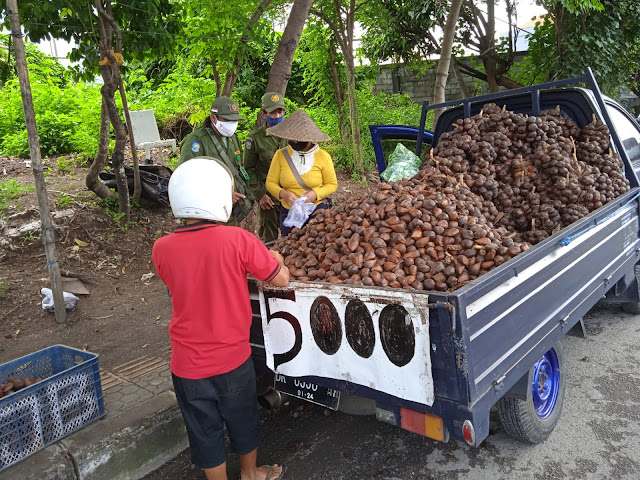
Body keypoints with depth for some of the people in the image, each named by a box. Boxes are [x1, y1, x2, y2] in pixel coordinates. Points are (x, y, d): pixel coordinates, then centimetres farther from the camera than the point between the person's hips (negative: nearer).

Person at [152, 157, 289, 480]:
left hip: (188, 365, 1)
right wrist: (275, 259, 11)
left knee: (204, 432, 19)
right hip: (233, 358, 0)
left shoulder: (162, 248, -12)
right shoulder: (238, 240, -20)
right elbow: (281, 279, -10)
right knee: (243, 421, 24)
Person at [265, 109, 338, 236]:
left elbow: (332, 184, 0)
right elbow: (270, 182, 1)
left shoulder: (323, 156, -5)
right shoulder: (281, 155, -2)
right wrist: (283, 194, -19)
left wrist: (316, 193, -18)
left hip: (316, 211, -1)